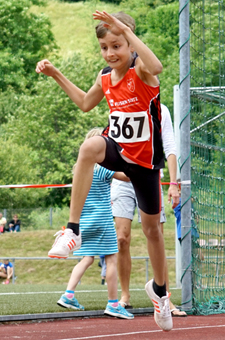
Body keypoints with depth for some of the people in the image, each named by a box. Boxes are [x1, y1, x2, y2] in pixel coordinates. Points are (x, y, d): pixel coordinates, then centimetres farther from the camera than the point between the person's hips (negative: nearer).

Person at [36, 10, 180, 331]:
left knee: (152, 227, 10)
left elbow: (156, 67, -46)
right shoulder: (106, 76, 0)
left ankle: (159, 289, 35)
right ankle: (73, 231, -34)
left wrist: (125, 29, -47)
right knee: (89, 147, -35)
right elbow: (85, 103, 21)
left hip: (145, 159, -3)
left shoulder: (140, 70, -17)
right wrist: (57, 75, 15)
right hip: (118, 149, 3)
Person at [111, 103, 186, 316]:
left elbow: (169, 149, 6)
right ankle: (125, 296, 4)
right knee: (121, 239, -7)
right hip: (122, 178, 1)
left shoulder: (160, 110, 7)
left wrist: (173, 184, -2)